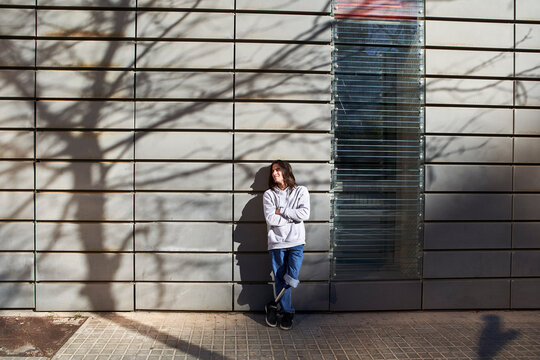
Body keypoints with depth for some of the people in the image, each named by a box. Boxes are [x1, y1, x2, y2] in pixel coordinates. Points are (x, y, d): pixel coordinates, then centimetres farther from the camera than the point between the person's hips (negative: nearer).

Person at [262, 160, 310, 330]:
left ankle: (275, 306, 14)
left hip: (296, 241, 0)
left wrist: (281, 211, -7)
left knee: (291, 279, -7)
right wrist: (292, 217, -6)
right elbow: (270, 218, -8)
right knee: (280, 280, 3)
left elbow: (305, 214, -8)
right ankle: (286, 313, 19)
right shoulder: (269, 194, 7)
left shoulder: (301, 191, 7)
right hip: (276, 242, 0)